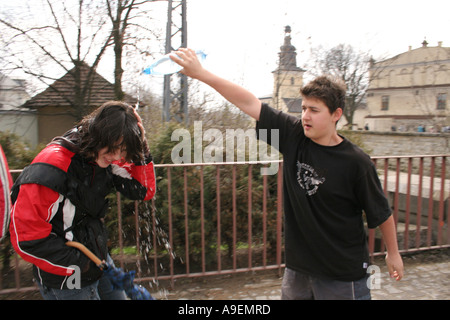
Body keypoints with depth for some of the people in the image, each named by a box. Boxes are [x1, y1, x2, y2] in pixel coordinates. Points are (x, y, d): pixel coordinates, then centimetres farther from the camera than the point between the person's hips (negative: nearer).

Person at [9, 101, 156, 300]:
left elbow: (145, 191, -2)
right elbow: (25, 236, -24)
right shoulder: (53, 166, -26)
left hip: (98, 259, 7)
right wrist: (77, 264, -16)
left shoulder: (105, 160, -6)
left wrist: (142, 148, -15)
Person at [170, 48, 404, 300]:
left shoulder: (356, 162, -17)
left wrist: (394, 253, 8)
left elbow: (381, 213, -4)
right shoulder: (293, 135, -8)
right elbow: (249, 103, -11)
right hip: (298, 266, 4)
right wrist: (201, 73, -13)